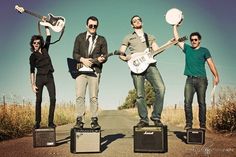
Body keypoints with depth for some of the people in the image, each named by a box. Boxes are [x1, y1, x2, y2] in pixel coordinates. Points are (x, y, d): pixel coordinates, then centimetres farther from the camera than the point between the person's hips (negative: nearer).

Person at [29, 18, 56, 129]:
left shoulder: (45, 49, 14)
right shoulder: (33, 56, 3)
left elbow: (48, 37, 13)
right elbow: (32, 71, -1)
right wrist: (33, 84, -7)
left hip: (49, 78, 3)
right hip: (40, 78, -3)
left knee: (53, 99, -8)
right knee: (38, 100, -4)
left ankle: (51, 121, -3)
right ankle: (37, 122, 3)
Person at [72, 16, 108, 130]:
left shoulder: (101, 40, 13)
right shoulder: (80, 37, 14)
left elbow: (105, 55, 7)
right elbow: (75, 54, 8)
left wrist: (100, 59, -15)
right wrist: (83, 60, -10)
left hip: (95, 70, 0)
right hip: (81, 69, 1)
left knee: (94, 97, -5)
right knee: (80, 96, -7)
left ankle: (94, 120, 0)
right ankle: (79, 120, -4)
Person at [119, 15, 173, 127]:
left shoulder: (150, 37, 28)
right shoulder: (128, 38, 21)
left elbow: (156, 50, 16)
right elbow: (121, 53, 16)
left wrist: (169, 43, 4)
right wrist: (125, 57, -6)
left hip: (150, 65, 2)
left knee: (160, 88, -17)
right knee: (140, 95, -6)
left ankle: (156, 117, -7)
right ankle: (143, 119, 6)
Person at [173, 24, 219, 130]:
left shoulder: (204, 51, 9)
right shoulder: (187, 48, 16)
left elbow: (211, 63, 0)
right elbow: (177, 38, 15)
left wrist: (216, 76, -12)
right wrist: (175, 26, 14)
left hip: (201, 80, -2)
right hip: (190, 80, 2)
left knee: (201, 102, -3)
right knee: (187, 102, -8)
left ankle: (202, 124, 2)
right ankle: (188, 123, -2)